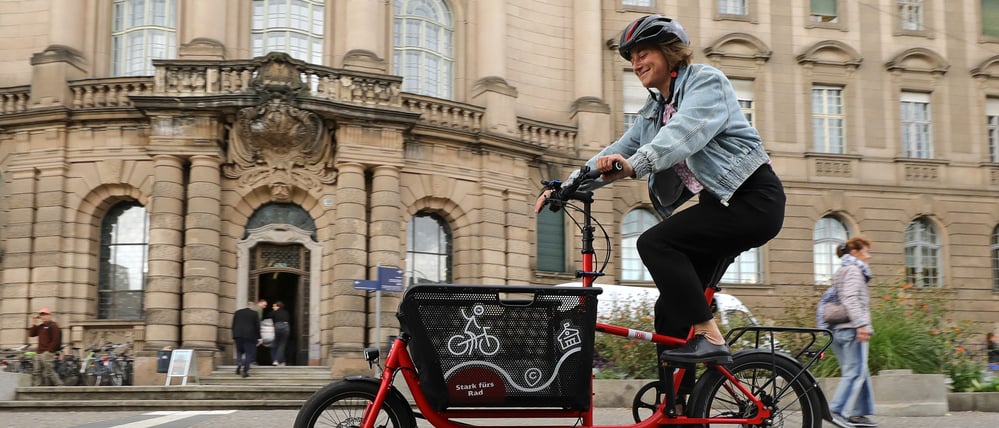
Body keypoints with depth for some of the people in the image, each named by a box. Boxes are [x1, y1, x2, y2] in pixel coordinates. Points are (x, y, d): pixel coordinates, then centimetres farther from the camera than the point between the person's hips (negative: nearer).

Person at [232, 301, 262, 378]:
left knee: (239, 351, 17)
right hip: (249, 336, -3)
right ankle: (245, 370, -6)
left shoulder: (237, 312, 12)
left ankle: (239, 364, -8)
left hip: (238, 335, 3)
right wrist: (259, 338, 2)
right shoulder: (254, 313, 1)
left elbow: (233, 325, 11)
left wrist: (233, 337, 15)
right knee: (249, 353, 2)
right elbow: (257, 326, -1)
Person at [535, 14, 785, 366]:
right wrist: (567, 186, -1)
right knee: (672, 312, 2)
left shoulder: (706, 81, -7)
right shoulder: (653, 112, 18)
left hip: (751, 197, -9)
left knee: (655, 243, -24)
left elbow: (686, 130, -27)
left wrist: (635, 165, -43)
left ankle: (710, 339, -21)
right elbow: (619, 153, 12)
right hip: (720, 204, 9)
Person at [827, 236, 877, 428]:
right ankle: (835, 410, -16)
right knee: (854, 372, -10)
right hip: (851, 328, -10)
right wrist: (861, 324, -25)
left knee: (859, 373, 12)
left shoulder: (841, 272, 24)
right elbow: (851, 299, -18)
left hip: (839, 329, 10)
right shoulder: (853, 270, -5)